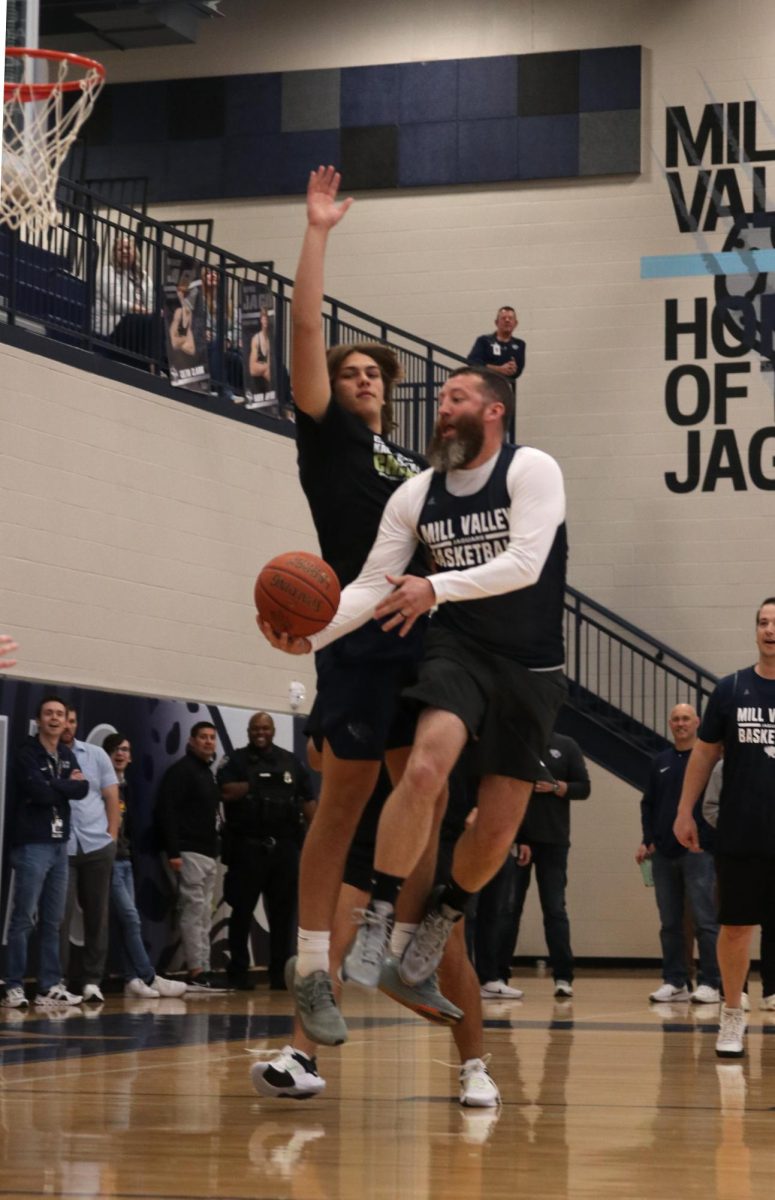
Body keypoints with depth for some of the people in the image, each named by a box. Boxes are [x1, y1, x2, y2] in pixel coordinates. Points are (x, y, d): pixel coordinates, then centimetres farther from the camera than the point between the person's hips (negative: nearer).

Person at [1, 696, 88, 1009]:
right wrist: (68, 785, -4)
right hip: (32, 845, -7)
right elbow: (40, 793, -18)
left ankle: (50, 986, 10)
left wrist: (55, 786, -10)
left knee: (53, 921, 8)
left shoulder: (67, 756, 15)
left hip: (59, 845, 7)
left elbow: (83, 789, 1)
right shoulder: (27, 755, -6)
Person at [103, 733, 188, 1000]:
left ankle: (132, 980, 4)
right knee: (131, 919, -10)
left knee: (127, 922, 4)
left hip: (124, 860, 8)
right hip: (107, 860, -8)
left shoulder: (125, 788, 16)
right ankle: (151, 979, -9)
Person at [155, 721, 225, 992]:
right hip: (190, 853, -9)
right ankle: (196, 972, -13)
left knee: (204, 915, 8)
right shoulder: (181, 771, -7)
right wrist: (173, 852, -22)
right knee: (194, 909, -11)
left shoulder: (209, 774, 20)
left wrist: (216, 851, 16)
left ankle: (203, 972, 10)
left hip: (209, 853, 9)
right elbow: (166, 812, -15)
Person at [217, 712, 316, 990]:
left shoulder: (290, 761, 13)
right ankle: (238, 972, 8)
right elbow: (227, 792, -12)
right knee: (242, 910, 1)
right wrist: (258, 783, -9)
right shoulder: (235, 761, 5)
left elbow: (308, 801, 10)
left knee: (283, 911, 4)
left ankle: (280, 972, 10)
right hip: (247, 845, -3)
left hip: (284, 845, 3)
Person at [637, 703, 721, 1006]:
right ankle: (674, 982, 11)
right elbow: (648, 804, 18)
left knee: (705, 920, -6)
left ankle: (710, 983, -4)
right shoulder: (660, 762, 15)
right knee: (669, 922, 6)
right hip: (663, 853, 5)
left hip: (698, 852, -5)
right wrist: (647, 840, 6)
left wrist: (716, 842, -11)